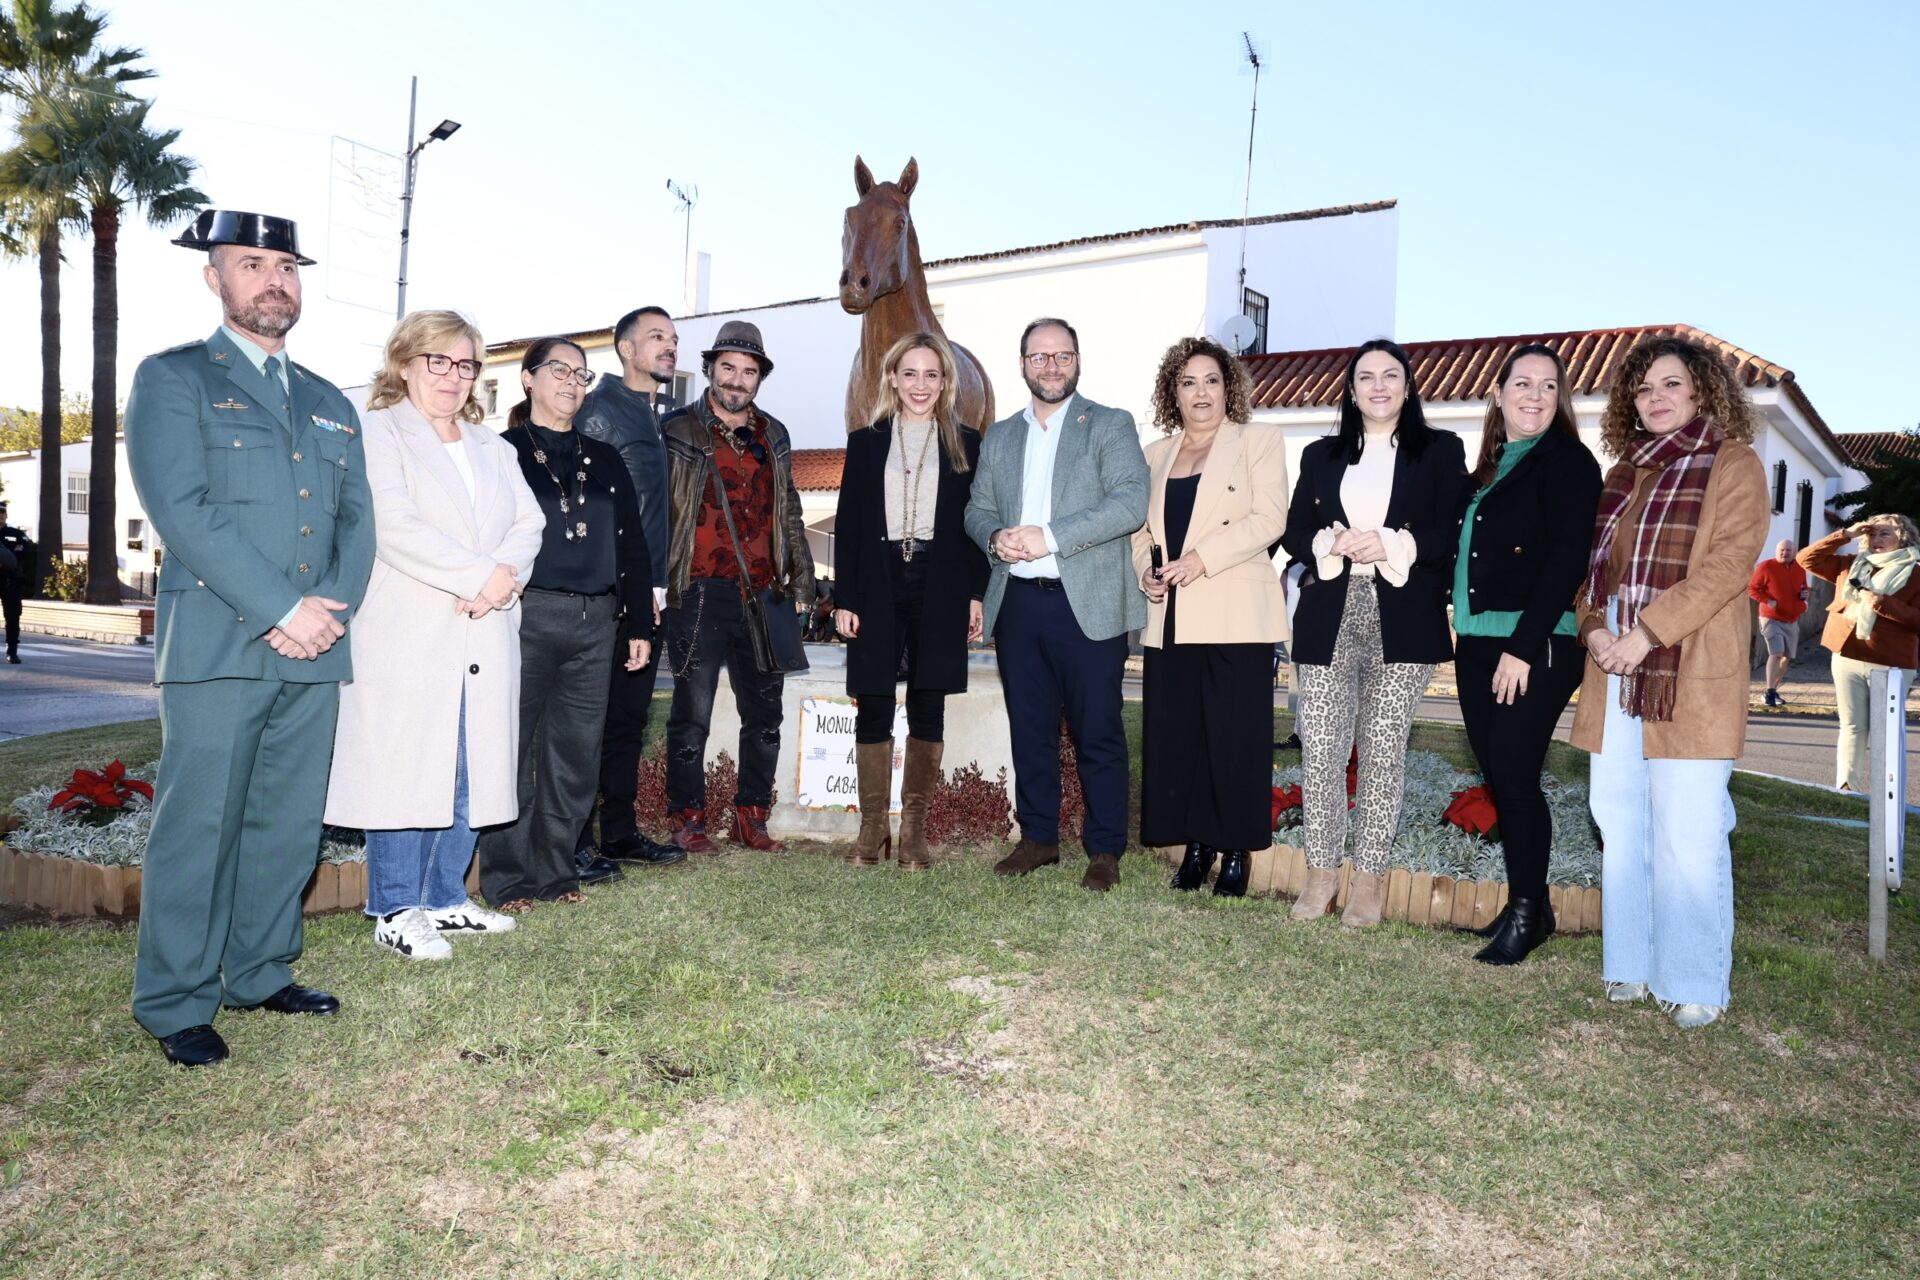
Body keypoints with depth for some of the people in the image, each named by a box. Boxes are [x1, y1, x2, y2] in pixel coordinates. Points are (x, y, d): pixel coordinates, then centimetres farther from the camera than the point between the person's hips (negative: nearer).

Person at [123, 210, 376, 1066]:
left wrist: (335, 607, -5)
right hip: (215, 643, -5)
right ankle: (175, 1004, 11)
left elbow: (356, 520, 13)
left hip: (313, 648, 5)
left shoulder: (330, 404, 20)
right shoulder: (172, 378, 3)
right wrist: (282, 609, -16)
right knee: (198, 827, -1)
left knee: (289, 825, 9)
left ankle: (260, 975, 23)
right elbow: (180, 508, -10)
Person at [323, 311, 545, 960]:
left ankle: (446, 900, 18)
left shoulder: (493, 447, 23)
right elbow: (394, 525, -12)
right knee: (405, 771, -4)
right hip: (406, 639, -6)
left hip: (482, 638, 6)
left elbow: (528, 524, 11)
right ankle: (395, 912, 6)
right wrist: (480, 576, -16)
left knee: (471, 777, 6)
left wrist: (502, 577, -10)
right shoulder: (376, 433, 3)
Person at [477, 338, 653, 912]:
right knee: (513, 748, -1)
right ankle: (506, 878, 10)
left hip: (595, 623, 5)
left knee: (577, 752, 7)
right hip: (525, 619, -4)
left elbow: (633, 546, 17)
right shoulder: (503, 453, 4)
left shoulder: (603, 460, 17)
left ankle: (555, 869, 19)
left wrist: (639, 624, 11)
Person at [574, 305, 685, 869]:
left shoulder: (658, 416, 18)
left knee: (630, 716, 12)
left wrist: (657, 584, 16)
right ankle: (572, 841, 4)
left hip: (647, 594, 8)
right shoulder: (600, 408, -7)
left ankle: (621, 834, 21)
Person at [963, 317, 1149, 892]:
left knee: (1097, 732, 1)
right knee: (1029, 730, 12)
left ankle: (1104, 850, 12)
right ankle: (1038, 838, 24)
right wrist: (995, 537, -7)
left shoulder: (1111, 426, 1)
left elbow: (1130, 503, -12)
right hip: (1017, 603, 5)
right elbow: (976, 510, 17)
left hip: (1088, 606, -4)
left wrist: (1050, 537, -18)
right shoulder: (999, 437, 17)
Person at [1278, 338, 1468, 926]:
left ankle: (1370, 877, 10)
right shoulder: (1322, 454, 16)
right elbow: (1293, 531, 10)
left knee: (1383, 750, 0)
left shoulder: (1440, 451, 9)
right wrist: (1331, 543, -11)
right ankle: (1321, 870, 11)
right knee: (1320, 747, -1)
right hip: (1329, 619, 2)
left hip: (1402, 621, -2)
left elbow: (1453, 533, 1)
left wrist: (1390, 546, -14)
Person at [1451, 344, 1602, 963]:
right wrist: (1466, 643, 9)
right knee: (1497, 777, 9)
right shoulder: (1493, 466, 17)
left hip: (1532, 649, -7)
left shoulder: (1566, 461, -5)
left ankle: (1528, 912, 9)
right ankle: (1525, 903, 21)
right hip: (1478, 645, 7)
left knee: (1514, 778, -6)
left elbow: (1567, 560, -14)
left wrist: (1523, 647, -19)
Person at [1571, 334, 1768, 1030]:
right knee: (1621, 827, 8)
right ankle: (1632, 965, 19)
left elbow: (1729, 562, -10)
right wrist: (1594, 630, -4)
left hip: (1692, 678, -5)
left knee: (1688, 835, -5)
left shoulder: (1734, 464, 2)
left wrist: (1648, 632, -18)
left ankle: (1694, 983, 6)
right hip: (1616, 670, 6)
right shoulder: (1623, 475, 19)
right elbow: (1590, 563, 16)